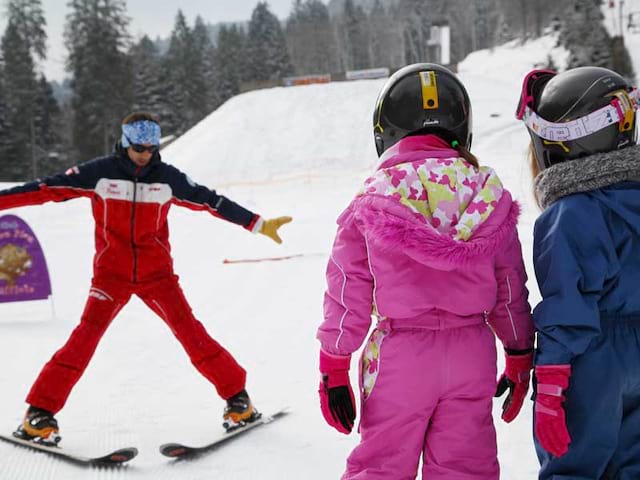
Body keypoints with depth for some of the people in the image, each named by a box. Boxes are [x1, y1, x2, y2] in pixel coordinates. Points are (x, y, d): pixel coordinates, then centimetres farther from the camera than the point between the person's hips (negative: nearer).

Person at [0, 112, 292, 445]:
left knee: (191, 333, -7)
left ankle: (236, 396, 8)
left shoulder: (168, 177, 0)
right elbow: (48, 188, -6)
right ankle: (40, 412, -8)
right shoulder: (100, 172, -4)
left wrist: (258, 225, 7)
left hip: (157, 272, 1)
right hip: (111, 273, -1)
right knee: (85, 336, -15)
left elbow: (211, 201, 6)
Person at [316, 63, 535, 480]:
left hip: (400, 352, -2)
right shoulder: (489, 193, 0)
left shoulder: (372, 200, -6)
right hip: (472, 352, 2)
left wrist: (334, 368, 6)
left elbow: (348, 292, -4)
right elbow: (510, 287, 5)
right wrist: (520, 357, 17)